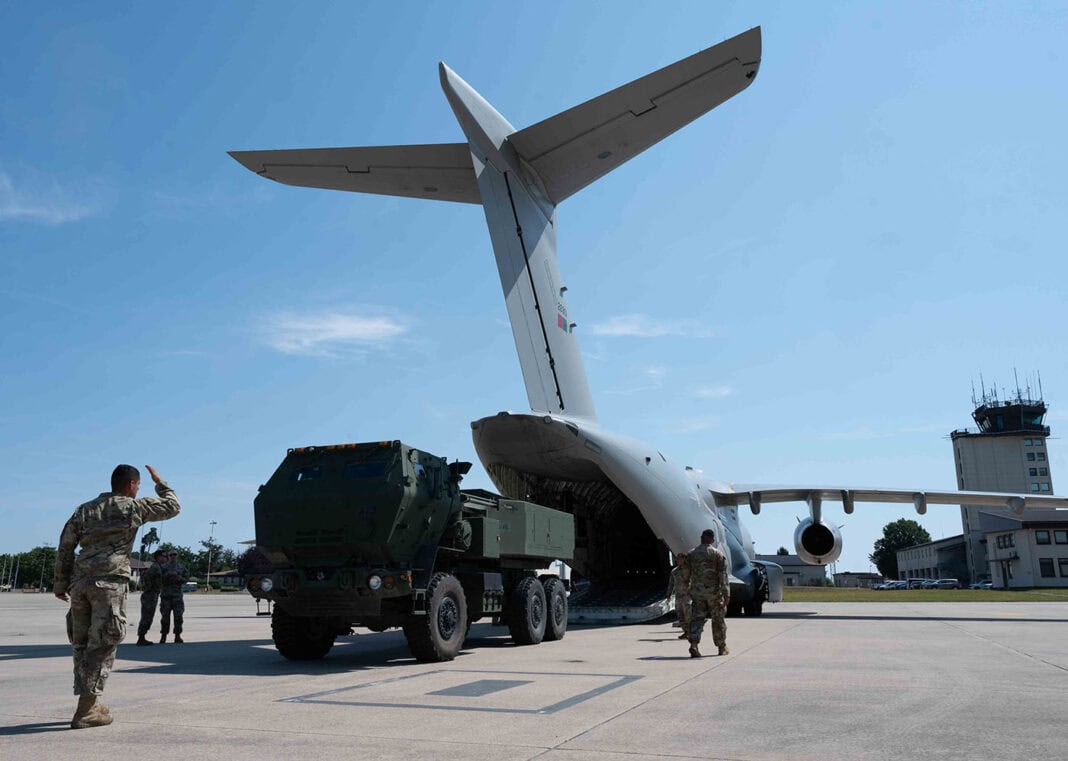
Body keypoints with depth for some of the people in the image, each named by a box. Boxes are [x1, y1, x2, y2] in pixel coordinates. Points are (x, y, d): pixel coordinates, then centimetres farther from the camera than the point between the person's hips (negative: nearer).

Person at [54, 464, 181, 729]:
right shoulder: (134, 507, 3)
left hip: (80, 582, 6)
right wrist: (159, 482, 26)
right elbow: (172, 507, 13)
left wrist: (61, 583, 21)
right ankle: (85, 711, -4)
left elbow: (65, 548, 17)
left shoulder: (85, 509, 19)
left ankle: (90, 703, 20)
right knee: (102, 645, -3)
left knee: (81, 643, 13)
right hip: (110, 583, -6)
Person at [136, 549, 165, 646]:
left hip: (152, 597, 10)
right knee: (146, 618, -7)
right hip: (150, 597, -10)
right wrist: (147, 589, -19)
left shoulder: (158, 567, 17)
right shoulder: (155, 567, -14)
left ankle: (142, 639, 16)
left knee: (147, 618, 12)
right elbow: (144, 576, -28)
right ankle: (141, 639, -4)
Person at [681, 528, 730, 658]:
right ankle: (722, 647, 23)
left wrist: (687, 585, 27)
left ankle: (693, 645, -16)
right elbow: (723, 575, -12)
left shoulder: (691, 553, 3)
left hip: (697, 590, 2)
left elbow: (685, 573, 8)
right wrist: (726, 594, -14)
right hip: (713, 590, -2)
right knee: (718, 619, 11)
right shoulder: (718, 554, -5)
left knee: (697, 618, 1)